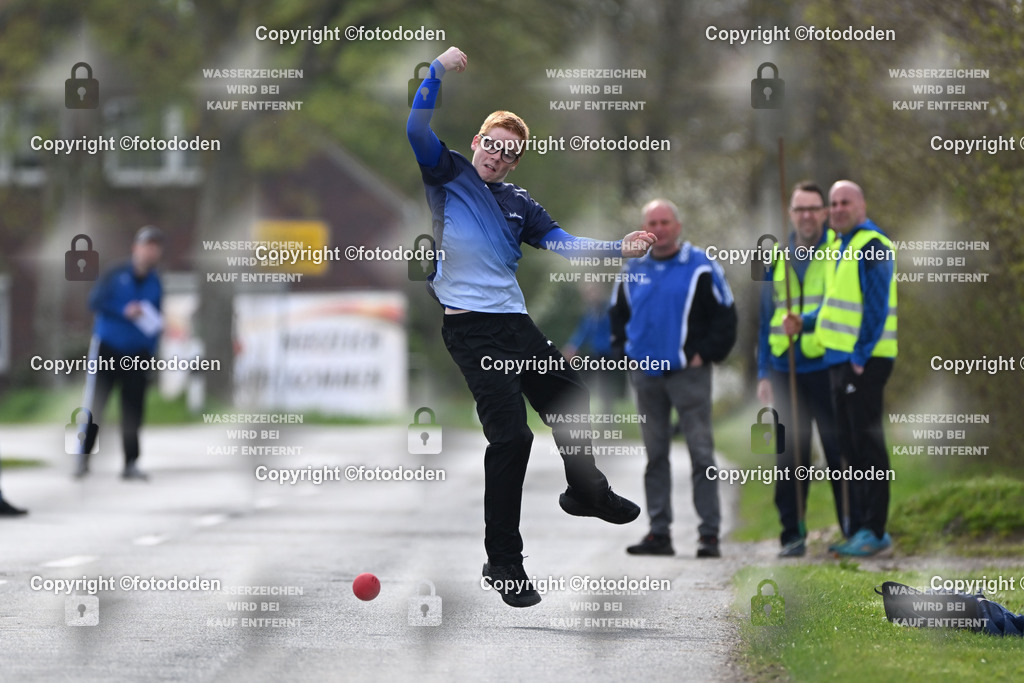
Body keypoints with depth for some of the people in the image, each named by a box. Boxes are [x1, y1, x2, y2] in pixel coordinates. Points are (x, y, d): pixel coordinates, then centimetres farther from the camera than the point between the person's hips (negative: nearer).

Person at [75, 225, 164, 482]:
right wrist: (124, 312, -21)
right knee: (94, 404, -3)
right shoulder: (116, 275, -4)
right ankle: (83, 458, 5)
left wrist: (151, 350, -2)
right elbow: (95, 301, -10)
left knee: (133, 409, 0)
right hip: (106, 349, -3)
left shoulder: (155, 285, 8)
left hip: (137, 353, 3)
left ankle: (131, 463, 5)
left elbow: (155, 322, 13)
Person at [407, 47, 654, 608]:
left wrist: (618, 248, -3)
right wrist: (438, 72, -19)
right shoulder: (449, 174, 3)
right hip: (469, 326, -7)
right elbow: (417, 130, -11)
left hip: (515, 324, 7)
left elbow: (561, 242, 10)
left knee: (570, 402, 20)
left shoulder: (518, 204, 17)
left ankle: (586, 493, 50)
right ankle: (502, 562, -8)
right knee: (510, 435, -16)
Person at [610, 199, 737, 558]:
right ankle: (658, 532, 11)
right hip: (646, 376, 4)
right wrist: (627, 347, 12)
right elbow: (618, 314, 24)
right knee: (655, 456, 7)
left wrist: (703, 354, -6)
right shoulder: (633, 271, 11)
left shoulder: (701, 268, -2)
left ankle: (709, 532, -5)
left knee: (701, 453, -7)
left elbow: (725, 317, 0)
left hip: (688, 374, -4)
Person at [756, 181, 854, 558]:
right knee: (789, 455, 5)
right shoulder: (778, 259, 14)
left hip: (827, 367, -4)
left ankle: (854, 529, 4)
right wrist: (764, 372, 12)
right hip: (786, 369, 4)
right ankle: (792, 533, 11)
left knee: (839, 451, -2)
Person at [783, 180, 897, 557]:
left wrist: (861, 357, -19)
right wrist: (804, 322, 11)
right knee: (850, 442, 12)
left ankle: (874, 531, -4)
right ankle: (863, 526, 18)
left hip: (865, 359, -10)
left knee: (867, 442, -7)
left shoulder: (872, 247, -12)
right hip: (841, 357, 10)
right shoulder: (843, 247, 18)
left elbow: (876, 307, -17)